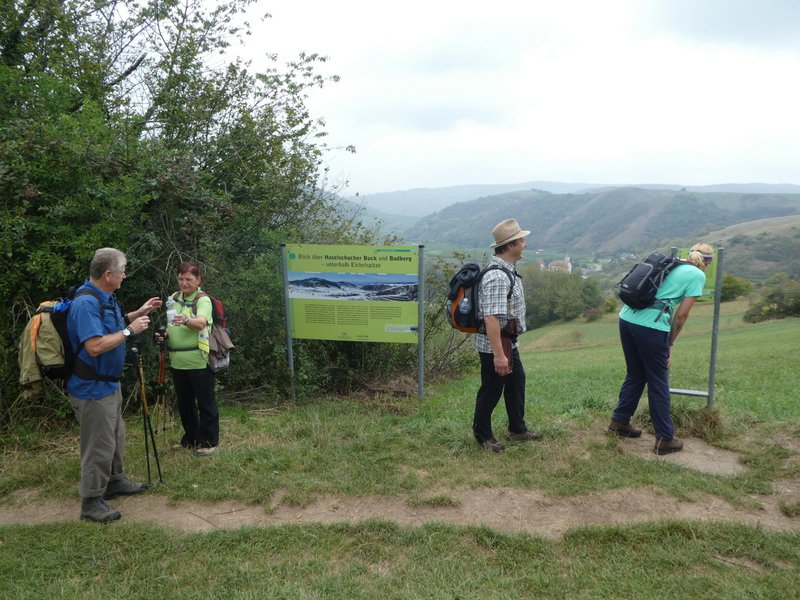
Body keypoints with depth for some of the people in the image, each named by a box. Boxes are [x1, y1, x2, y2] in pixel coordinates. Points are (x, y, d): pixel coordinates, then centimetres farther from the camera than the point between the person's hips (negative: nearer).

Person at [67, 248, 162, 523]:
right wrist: (129, 330, -24)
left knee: (116, 437, 22)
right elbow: (95, 345, -32)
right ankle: (91, 502, 12)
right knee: (99, 445, -1)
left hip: (109, 383, 10)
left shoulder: (105, 297, 7)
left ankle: (115, 481, 39)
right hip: (92, 388, -10)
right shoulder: (86, 302, -25)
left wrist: (137, 313, 15)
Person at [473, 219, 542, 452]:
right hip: (495, 344, -10)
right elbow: (491, 318, -31)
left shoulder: (508, 270, 7)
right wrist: (498, 354, -31)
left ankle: (517, 429, 37)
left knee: (516, 382, 20)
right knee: (491, 390, 6)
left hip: (508, 341, 10)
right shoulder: (497, 277, -27)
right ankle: (483, 435, 25)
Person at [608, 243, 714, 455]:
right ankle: (664, 439, 17)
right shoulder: (698, 275, 4)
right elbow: (681, 315, 0)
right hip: (650, 327, -7)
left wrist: (665, 341, 27)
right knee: (658, 383, 7)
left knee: (635, 375, 23)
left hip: (626, 318, 7)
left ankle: (619, 421, 33)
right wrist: (670, 344, 10)